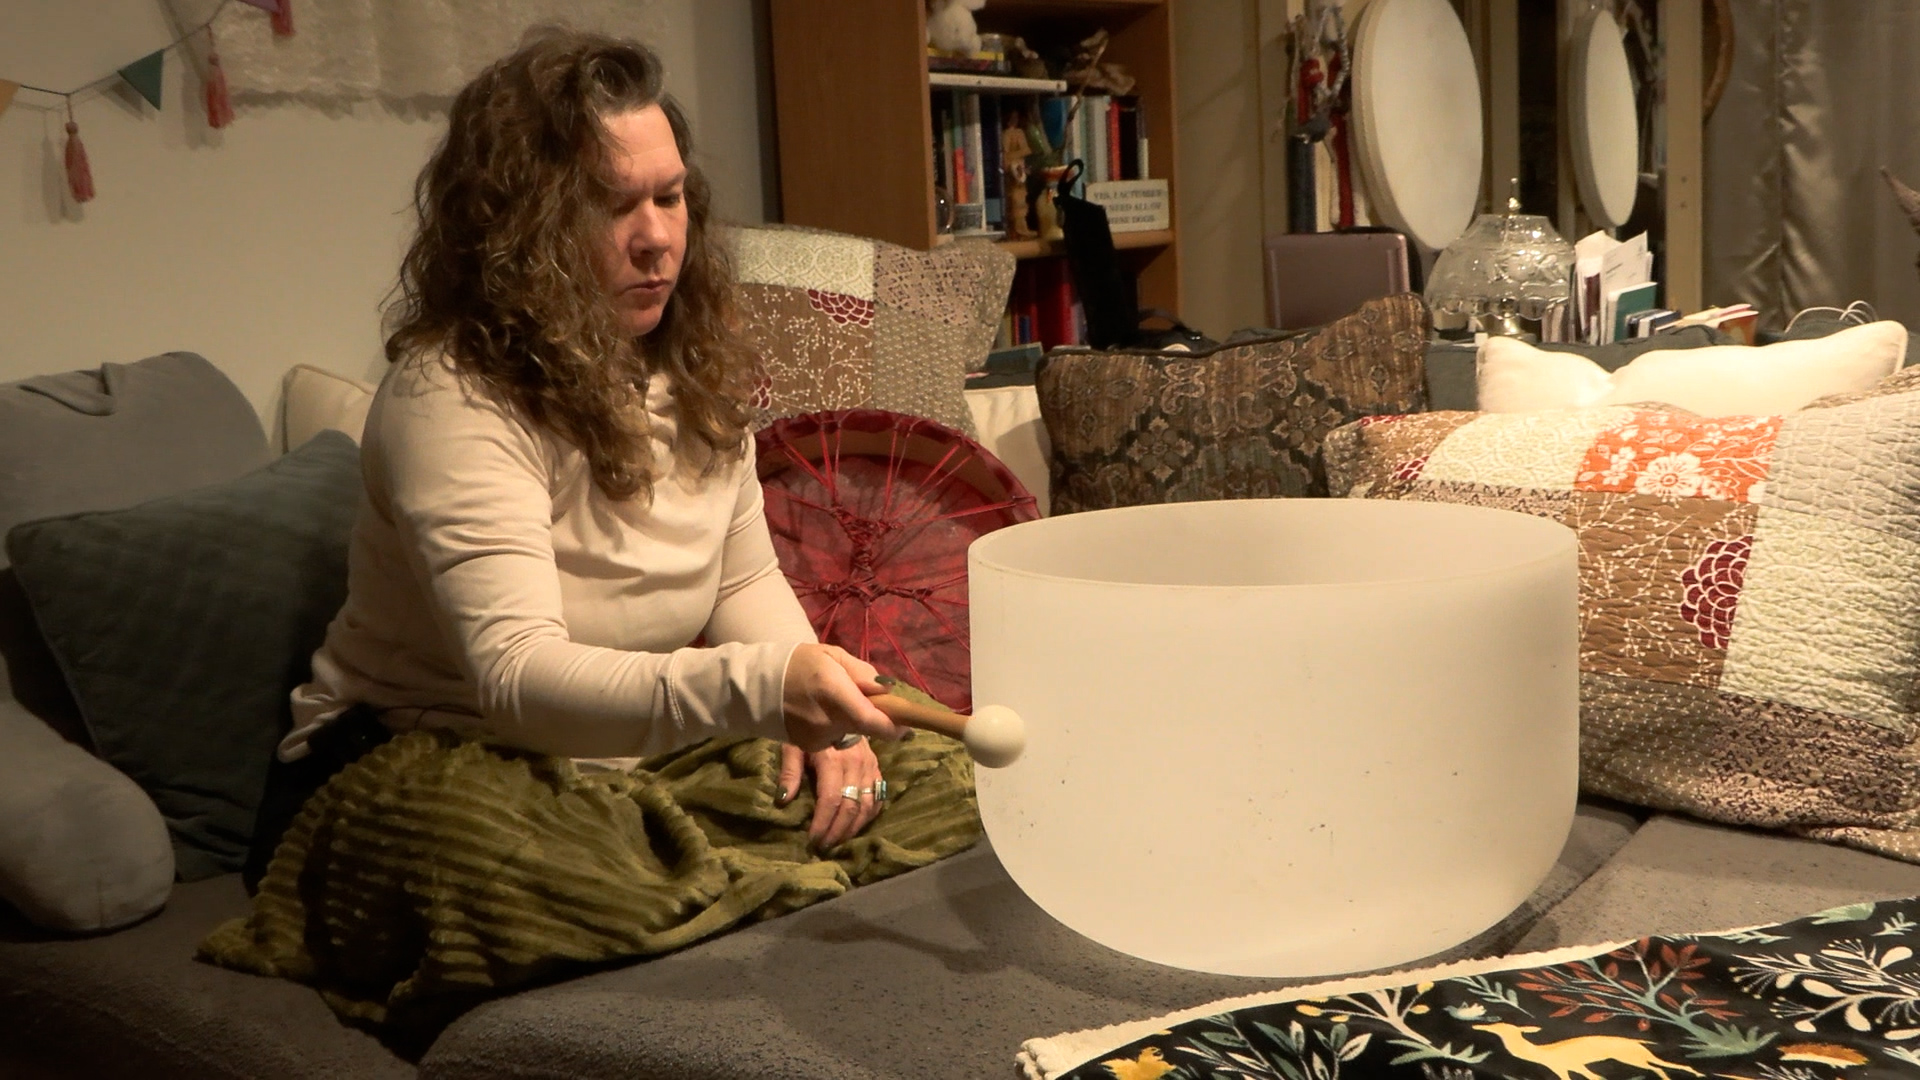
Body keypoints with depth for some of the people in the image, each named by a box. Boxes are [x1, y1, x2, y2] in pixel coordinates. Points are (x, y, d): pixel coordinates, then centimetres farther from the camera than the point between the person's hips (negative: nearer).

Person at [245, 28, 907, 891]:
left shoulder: (689, 370, 1)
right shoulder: (448, 402, -23)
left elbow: (745, 579, 9)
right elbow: (517, 680, -36)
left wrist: (816, 708, -12)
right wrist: (762, 687, -50)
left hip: (626, 759, 6)